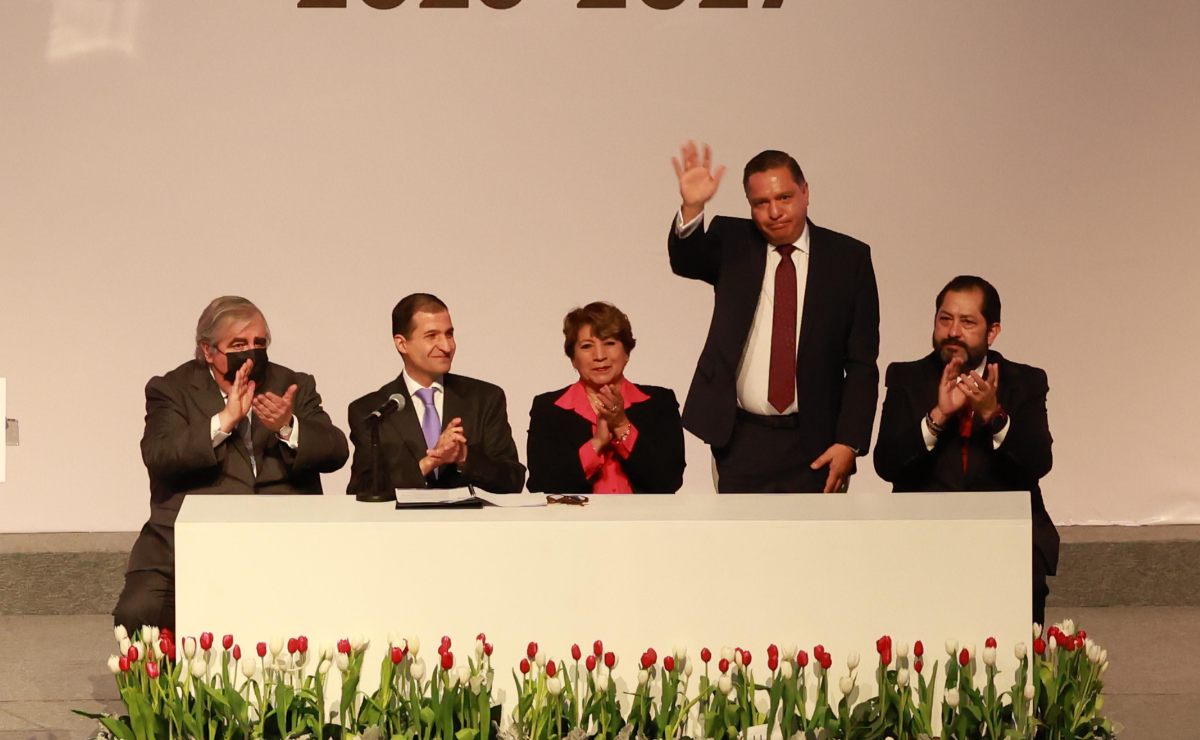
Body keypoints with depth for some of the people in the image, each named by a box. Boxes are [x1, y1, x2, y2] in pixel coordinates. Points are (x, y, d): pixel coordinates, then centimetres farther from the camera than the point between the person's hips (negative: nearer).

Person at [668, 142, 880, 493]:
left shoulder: (849, 257, 2)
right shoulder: (731, 243, 6)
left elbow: (862, 362, 1)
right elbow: (685, 260, -16)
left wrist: (850, 442, -7)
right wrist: (692, 207, -36)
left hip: (815, 446, -1)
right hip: (741, 441, 1)